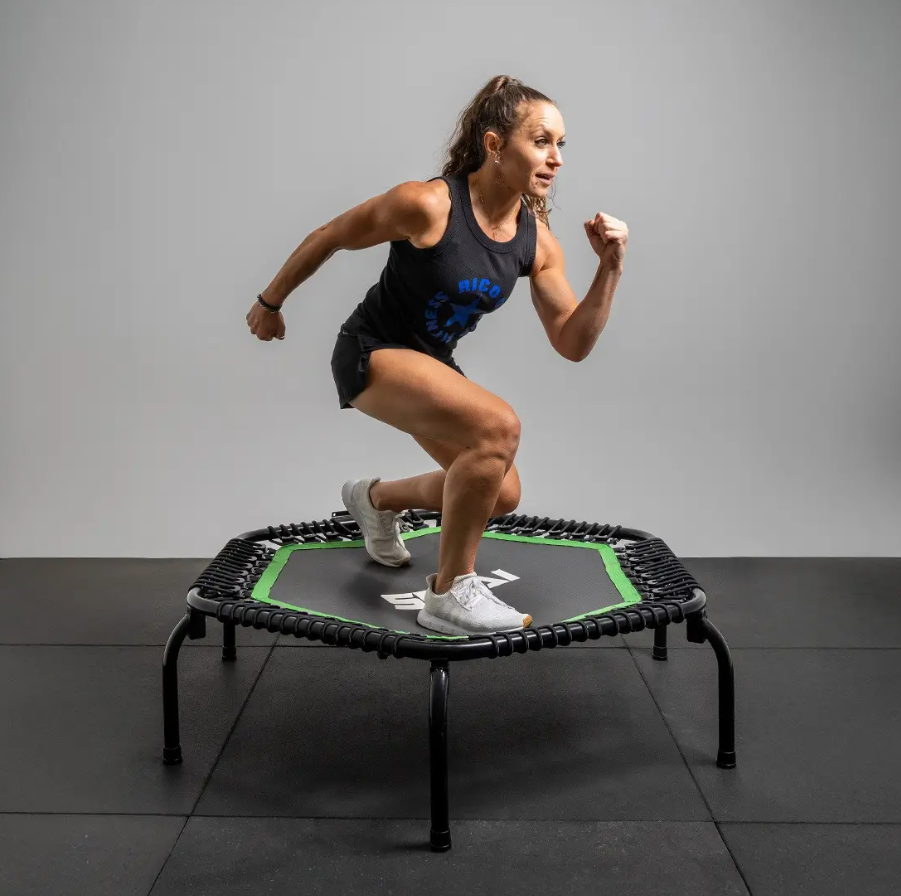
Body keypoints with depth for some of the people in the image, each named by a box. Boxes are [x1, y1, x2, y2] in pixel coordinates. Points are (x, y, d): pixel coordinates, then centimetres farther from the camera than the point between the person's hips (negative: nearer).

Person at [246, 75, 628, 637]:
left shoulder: (537, 241, -8)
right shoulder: (428, 204, -25)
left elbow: (573, 344, -6)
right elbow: (329, 238, -11)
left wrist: (610, 270, -20)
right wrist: (270, 302, 1)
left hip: (431, 363, 7)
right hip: (371, 353, -7)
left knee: (500, 494, 10)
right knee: (499, 427, -30)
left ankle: (376, 500, 38)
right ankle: (450, 594, -16)